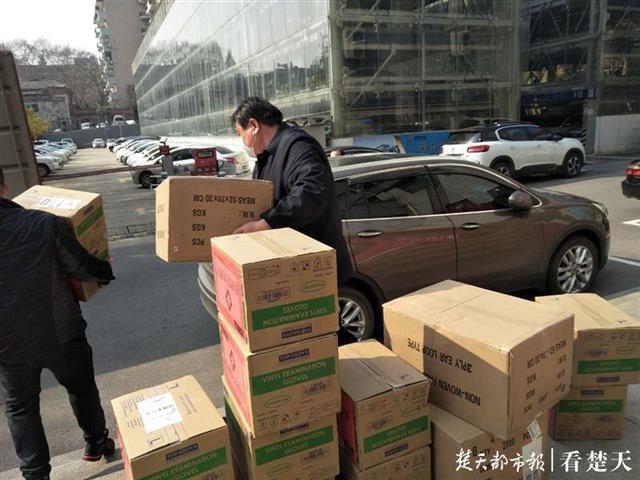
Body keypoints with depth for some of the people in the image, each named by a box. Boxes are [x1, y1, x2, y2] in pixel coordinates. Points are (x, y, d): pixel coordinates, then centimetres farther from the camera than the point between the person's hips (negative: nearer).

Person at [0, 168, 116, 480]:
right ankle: (96, 442, 41)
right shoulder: (46, 224, -20)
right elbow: (83, 269, -13)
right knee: (82, 389, 22)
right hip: (61, 335, -1)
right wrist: (106, 271, 7)